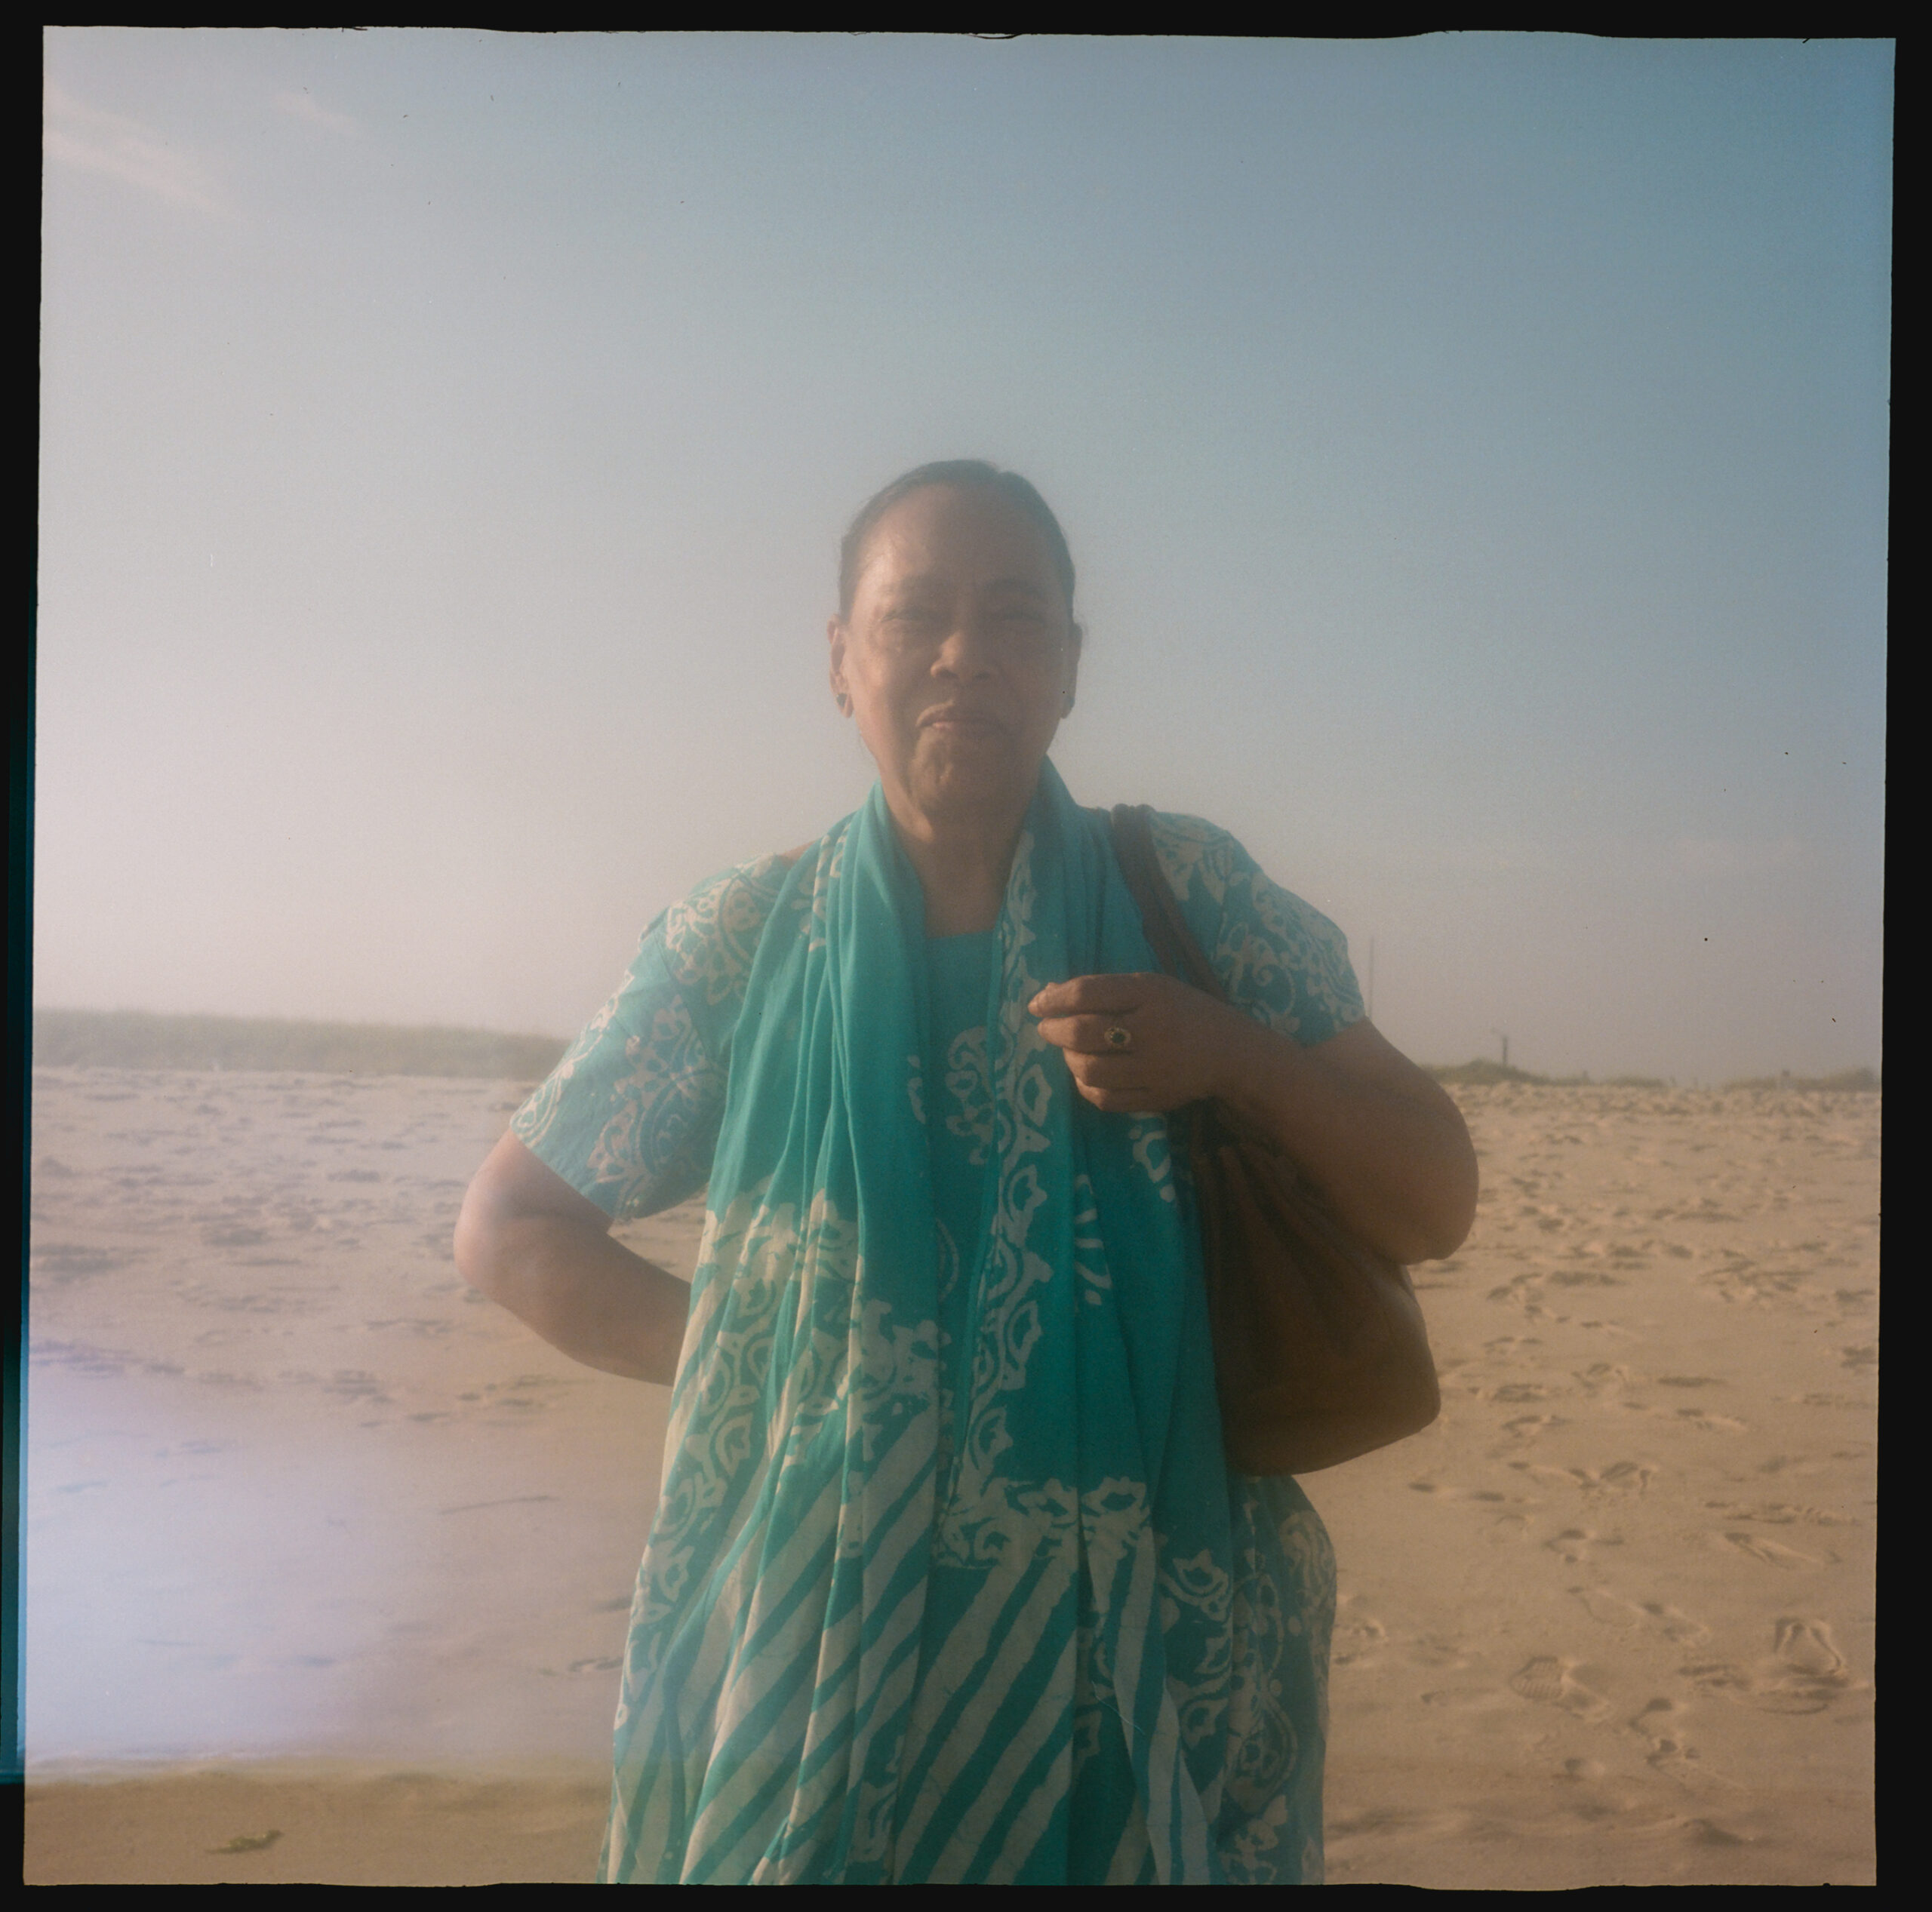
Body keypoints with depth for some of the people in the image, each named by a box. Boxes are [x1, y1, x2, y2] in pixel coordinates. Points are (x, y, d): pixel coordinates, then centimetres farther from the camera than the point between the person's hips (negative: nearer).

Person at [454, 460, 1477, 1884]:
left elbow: (1434, 1208, -1)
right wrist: (731, 1353, -5)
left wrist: (1237, 1054, -18)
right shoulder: (743, 944, 0)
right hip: (814, 1658, 0)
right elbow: (509, 1226, 8)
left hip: (1154, 1668, 0)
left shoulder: (1190, 897, 0)